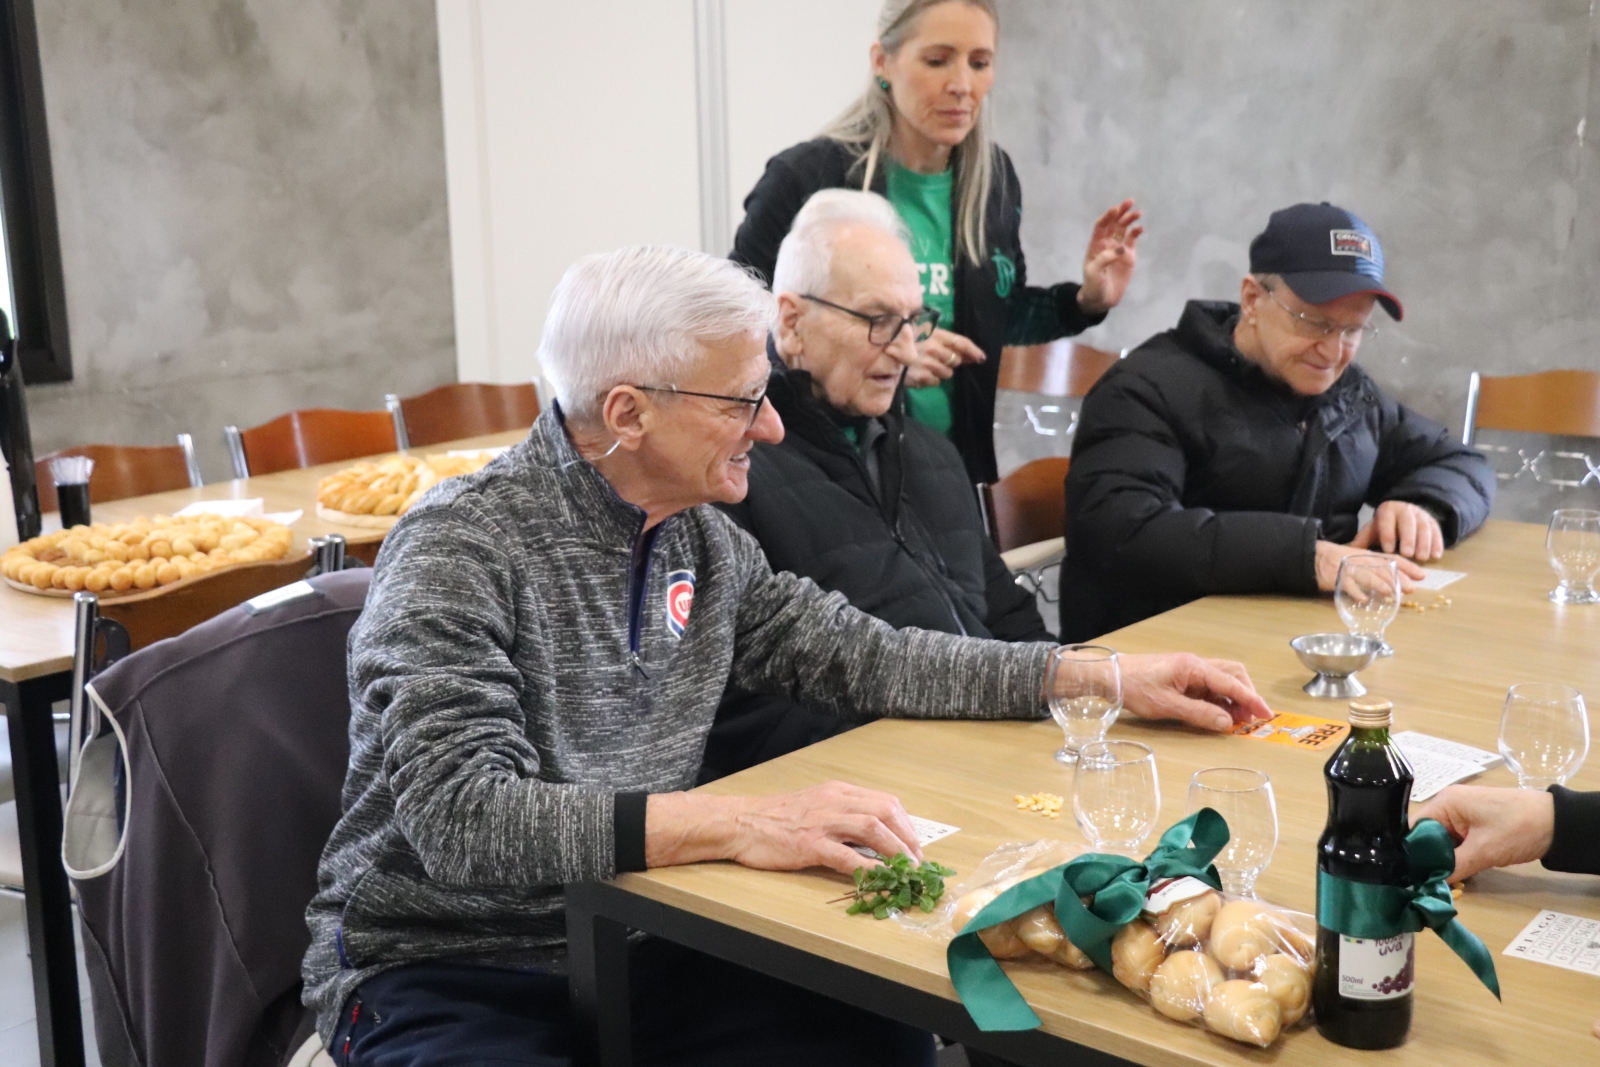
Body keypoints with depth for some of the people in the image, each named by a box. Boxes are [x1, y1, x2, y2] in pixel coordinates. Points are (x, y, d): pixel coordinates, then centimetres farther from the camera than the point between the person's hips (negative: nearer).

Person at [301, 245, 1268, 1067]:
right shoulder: (461, 551, -19)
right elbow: (464, 818, -29)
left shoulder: (698, 535, 3)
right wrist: (737, 824, -38)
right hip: (445, 974, -6)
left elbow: (859, 657, 11)